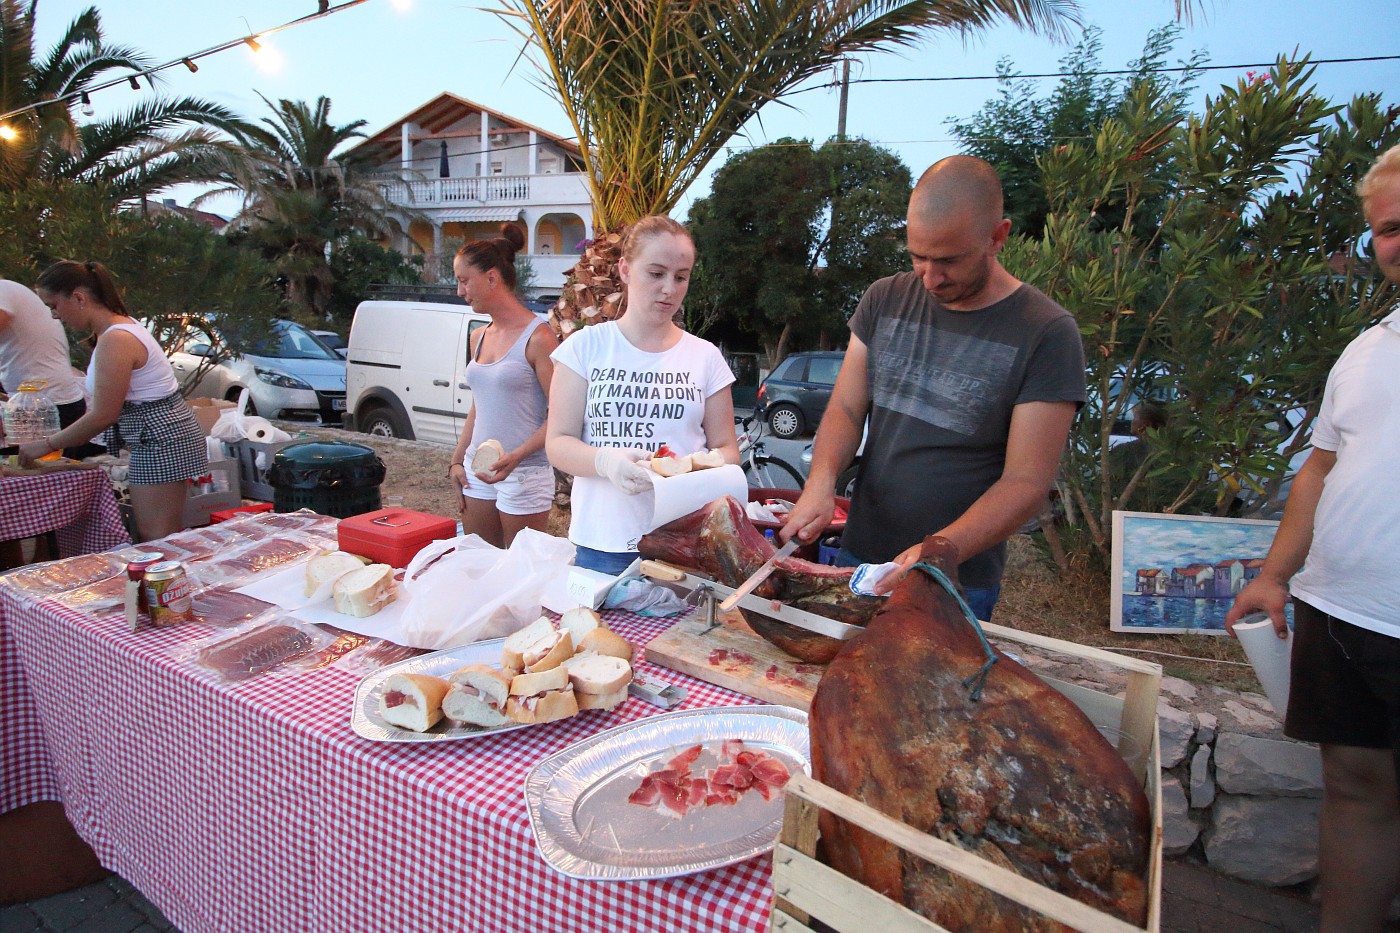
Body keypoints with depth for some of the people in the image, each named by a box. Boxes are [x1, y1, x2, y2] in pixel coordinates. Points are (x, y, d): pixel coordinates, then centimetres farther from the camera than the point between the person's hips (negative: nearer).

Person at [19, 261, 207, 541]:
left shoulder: (115, 341, -18)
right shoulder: (120, 327, 13)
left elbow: (103, 415, -15)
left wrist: (47, 445, -2)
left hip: (161, 437, -11)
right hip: (155, 436, 11)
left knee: (157, 540, -9)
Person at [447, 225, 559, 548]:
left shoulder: (536, 337, -11)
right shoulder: (477, 339, 11)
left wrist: (515, 457, -24)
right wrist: (457, 460, 13)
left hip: (524, 474, -7)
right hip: (477, 472, 7)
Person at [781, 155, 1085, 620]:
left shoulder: (1047, 333, -13)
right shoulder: (885, 298, 1)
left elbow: (1026, 483, -15)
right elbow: (845, 409, 1)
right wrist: (820, 485, -19)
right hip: (857, 555, 4)